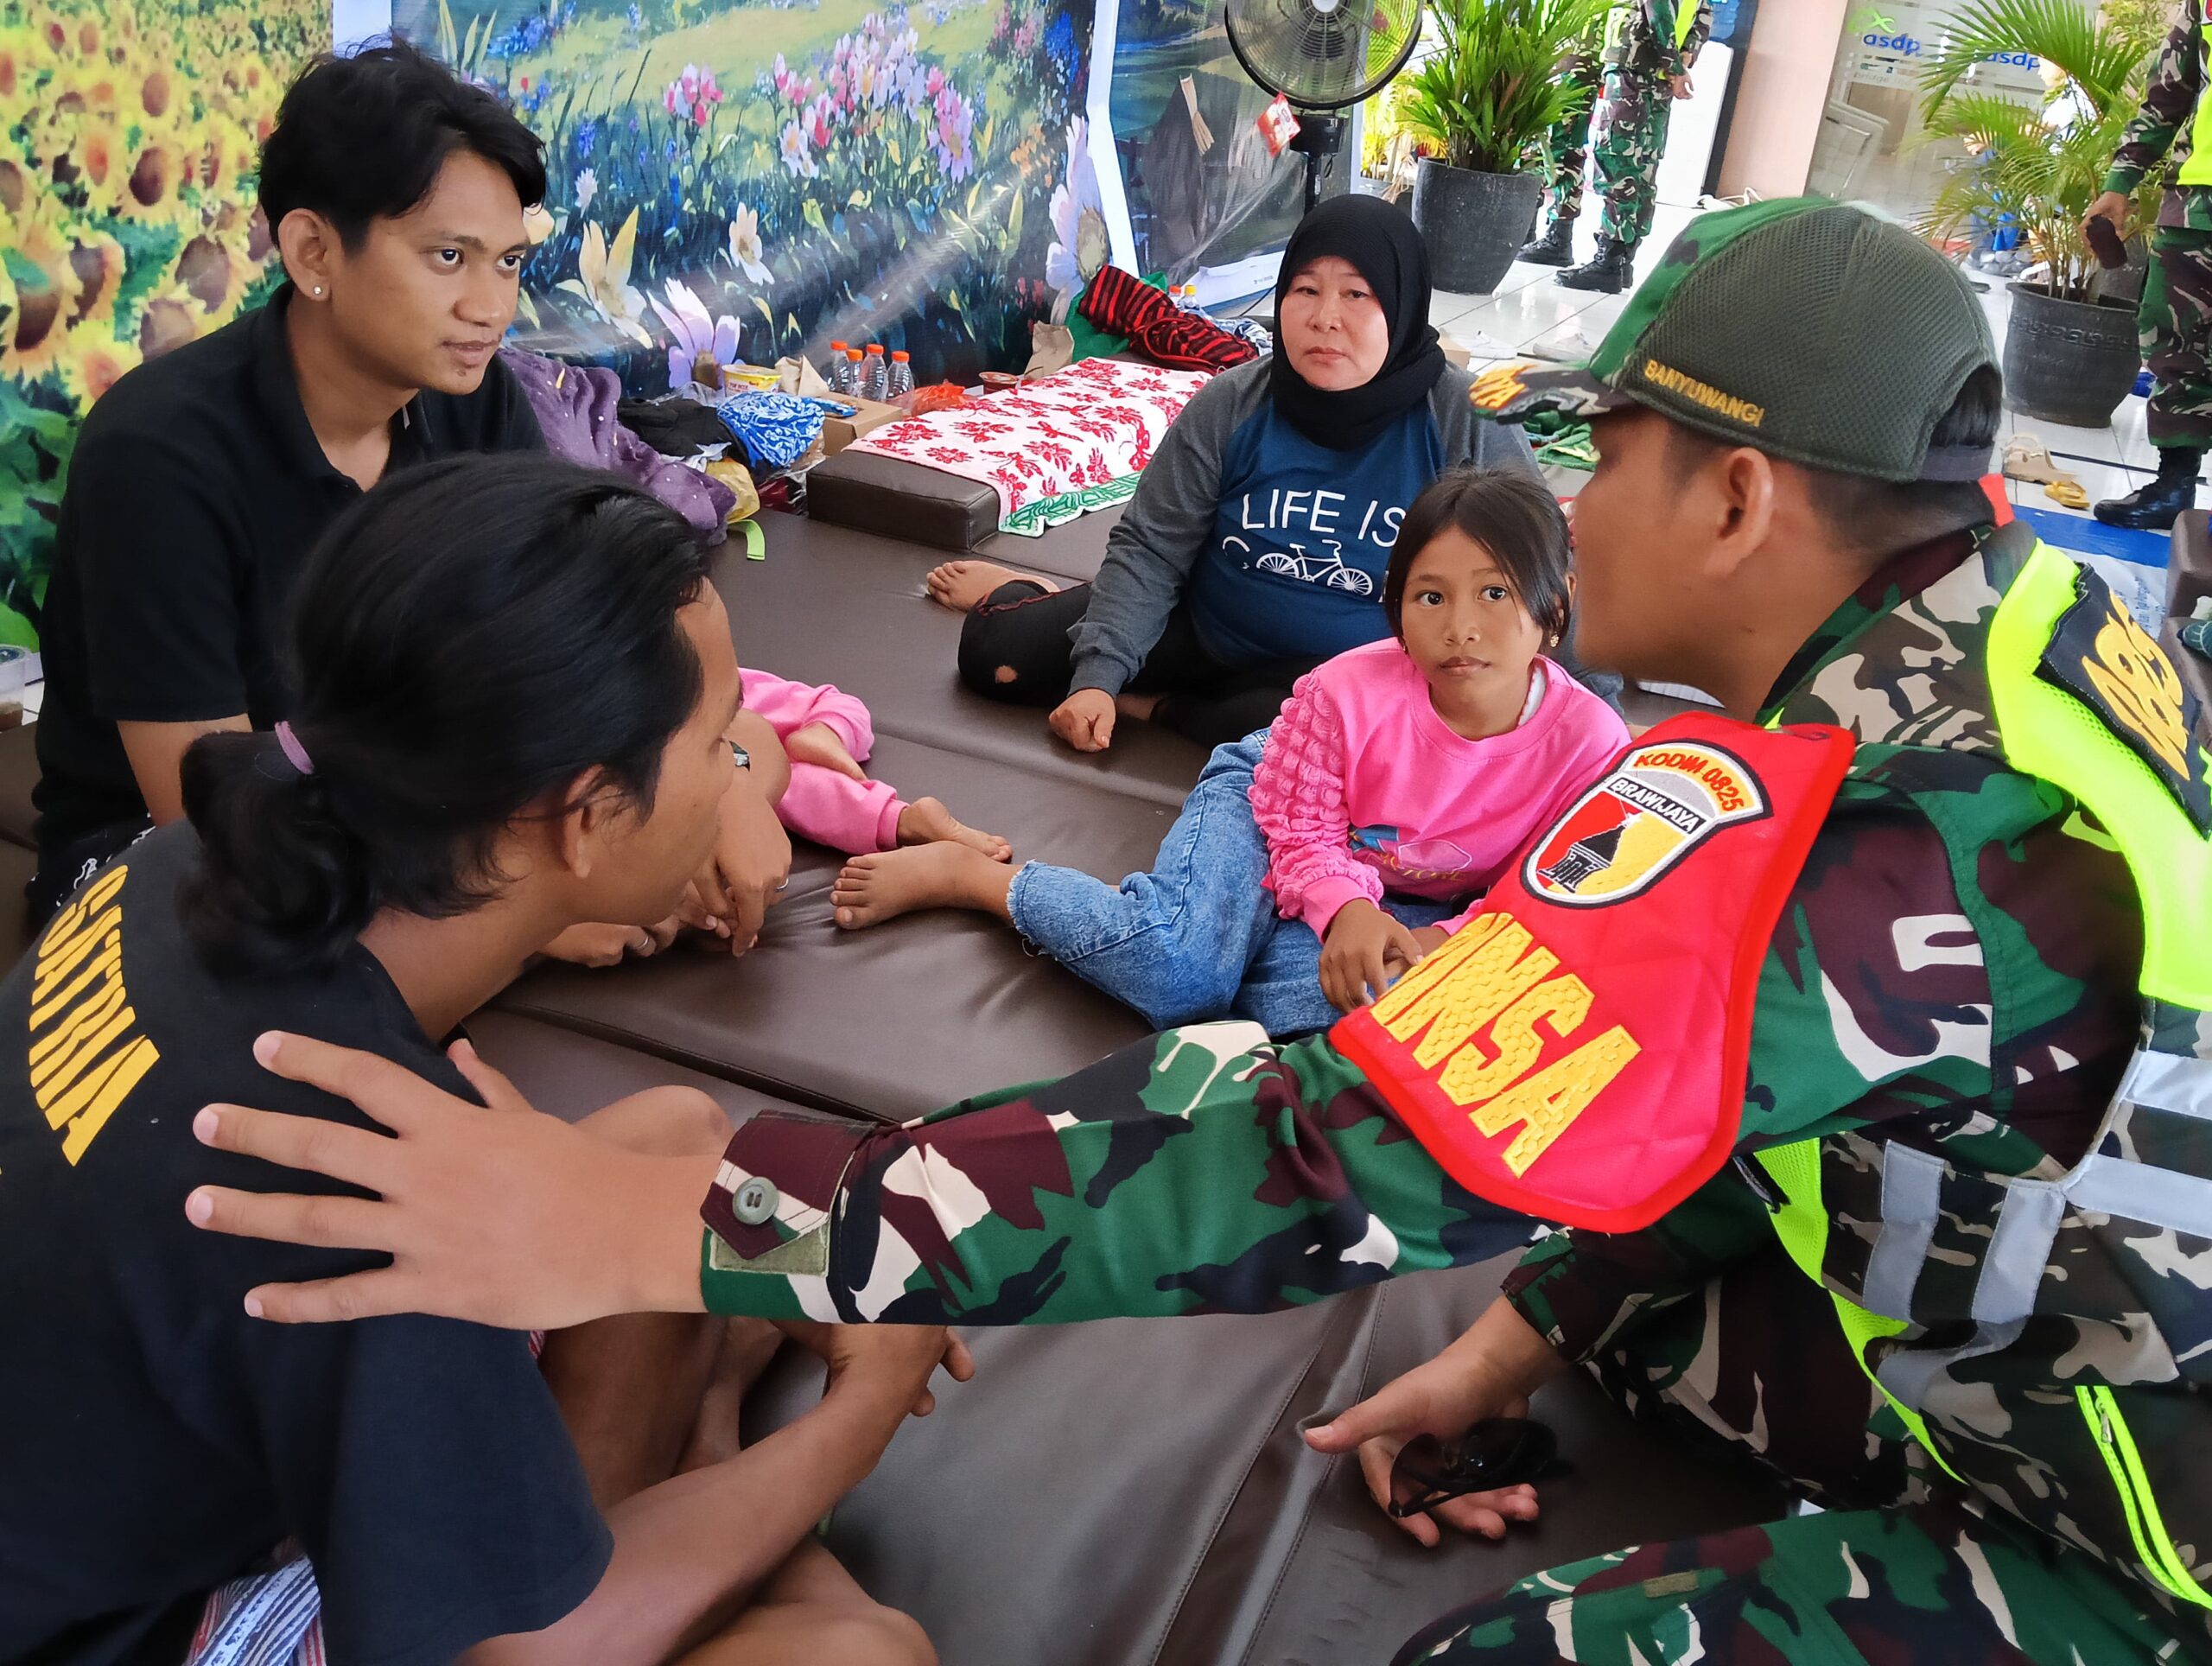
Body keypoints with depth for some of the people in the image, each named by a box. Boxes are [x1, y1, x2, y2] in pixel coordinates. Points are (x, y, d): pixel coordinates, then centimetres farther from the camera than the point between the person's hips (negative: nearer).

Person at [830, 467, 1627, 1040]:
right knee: (1177, 971, -30)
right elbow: (1302, 831, -15)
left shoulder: (1589, 742, -25)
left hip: (1408, 900, 2)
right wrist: (1347, 909, -36)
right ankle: (959, 871, -11)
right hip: (1270, 798, -2)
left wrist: (1440, 943, -31)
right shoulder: (1346, 692, -27)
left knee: (1322, 1008, -34)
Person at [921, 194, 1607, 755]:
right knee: (995, 652, -7)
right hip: (1206, 630, 2)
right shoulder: (1232, 405, -10)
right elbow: (1150, 548, -7)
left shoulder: (1469, 425, -17)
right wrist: (1098, 674, -18)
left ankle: (1165, 709, -13)